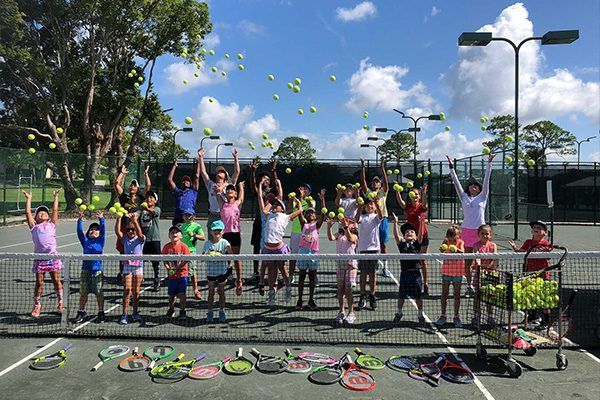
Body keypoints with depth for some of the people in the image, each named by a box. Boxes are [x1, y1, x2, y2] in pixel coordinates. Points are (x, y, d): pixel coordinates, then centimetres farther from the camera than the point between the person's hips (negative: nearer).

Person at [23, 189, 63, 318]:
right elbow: (28, 213, 6)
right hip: (39, 257, 0)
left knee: (56, 280, 4)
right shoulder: (34, 226, 11)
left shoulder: (52, 225, 12)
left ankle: (60, 302, 15)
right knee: (39, 282, 5)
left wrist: (56, 196, 12)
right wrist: (28, 199, 10)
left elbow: (55, 210, 10)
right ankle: (37, 305, 16)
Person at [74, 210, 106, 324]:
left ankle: (101, 313, 13)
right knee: (83, 293, 9)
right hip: (85, 270, 2)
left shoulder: (100, 241, 6)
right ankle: (81, 312, 23)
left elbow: (103, 230, -7)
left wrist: (101, 219, -21)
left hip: (97, 270, -2)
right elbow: (80, 232, -2)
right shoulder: (85, 241, 11)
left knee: (99, 293, 3)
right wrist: (80, 220, -15)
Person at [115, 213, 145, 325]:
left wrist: (135, 221, -34)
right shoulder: (125, 239, 7)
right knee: (127, 290, -7)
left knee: (136, 292, 6)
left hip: (138, 267, 0)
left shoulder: (141, 239, 1)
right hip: (127, 266, 1)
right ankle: (124, 315, -3)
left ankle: (135, 313, 21)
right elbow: (117, 231, -10)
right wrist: (119, 218, -21)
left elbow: (139, 233, -21)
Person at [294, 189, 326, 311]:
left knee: (312, 277, 7)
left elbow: (323, 213, -4)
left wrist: (322, 199, -12)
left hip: (313, 252, 0)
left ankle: (311, 300, 18)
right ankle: (299, 300, 12)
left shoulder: (317, 225, 7)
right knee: (302, 276, 6)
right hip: (303, 251, 0)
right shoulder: (303, 224, 9)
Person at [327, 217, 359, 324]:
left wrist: (346, 227, -36)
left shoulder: (354, 236, -2)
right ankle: (342, 312, 19)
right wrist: (329, 226, -22)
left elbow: (350, 239, -25)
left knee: (348, 289, -4)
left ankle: (351, 313, 7)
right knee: (340, 289, 7)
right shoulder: (339, 235, 9)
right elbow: (331, 238, -10)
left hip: (350, 264, -4)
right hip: (340, 264, 4)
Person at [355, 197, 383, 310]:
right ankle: (363, 297, 13)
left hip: (374, 248, -1)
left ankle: (372, 297, 16)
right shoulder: (362, 217, 9)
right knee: (363, 273, 5)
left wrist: (377, 203, -35)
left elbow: (381, 215, -19)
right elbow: (357, 220, -15)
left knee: (372, 273, 6)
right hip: (363, 248, 1)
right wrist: (359, 207, -29)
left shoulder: (376, 217, 6)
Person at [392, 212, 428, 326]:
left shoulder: (417, 243, 3)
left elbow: (421, 234, -11)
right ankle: (398, 313, 30)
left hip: (416, 273, 0)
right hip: (405, 273, 1)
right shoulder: (402, 244, 4)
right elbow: (396, 235, -8)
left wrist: (421, 222, -23)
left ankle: (421, 315, 27)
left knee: (418, 296, 10)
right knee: (401, 295, 10)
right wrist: (395, 222, -18)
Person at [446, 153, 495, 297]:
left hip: (480, 231, -1)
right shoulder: (464, 197, 10)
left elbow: (486, 180, 2)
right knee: (467, 261, 5)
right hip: (466, 230, 1)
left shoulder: (482, 197, 8)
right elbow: (456, 182, 7)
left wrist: (489, 163, -3)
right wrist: (451, 166, 3)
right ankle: (469, 286, 15)